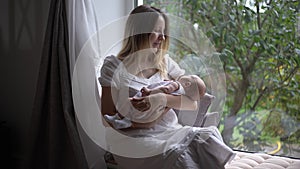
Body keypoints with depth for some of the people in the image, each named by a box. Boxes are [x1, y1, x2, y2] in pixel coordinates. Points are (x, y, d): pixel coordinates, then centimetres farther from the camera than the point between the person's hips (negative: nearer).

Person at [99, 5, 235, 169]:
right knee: (179, 155, -34)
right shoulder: (114, 67, 1)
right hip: (135, 139, -4)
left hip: (170, 133, 5)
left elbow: (193, 102, 1)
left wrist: (162, 99, -18)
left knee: (208, 136, -26)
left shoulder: (165, 63, 13)